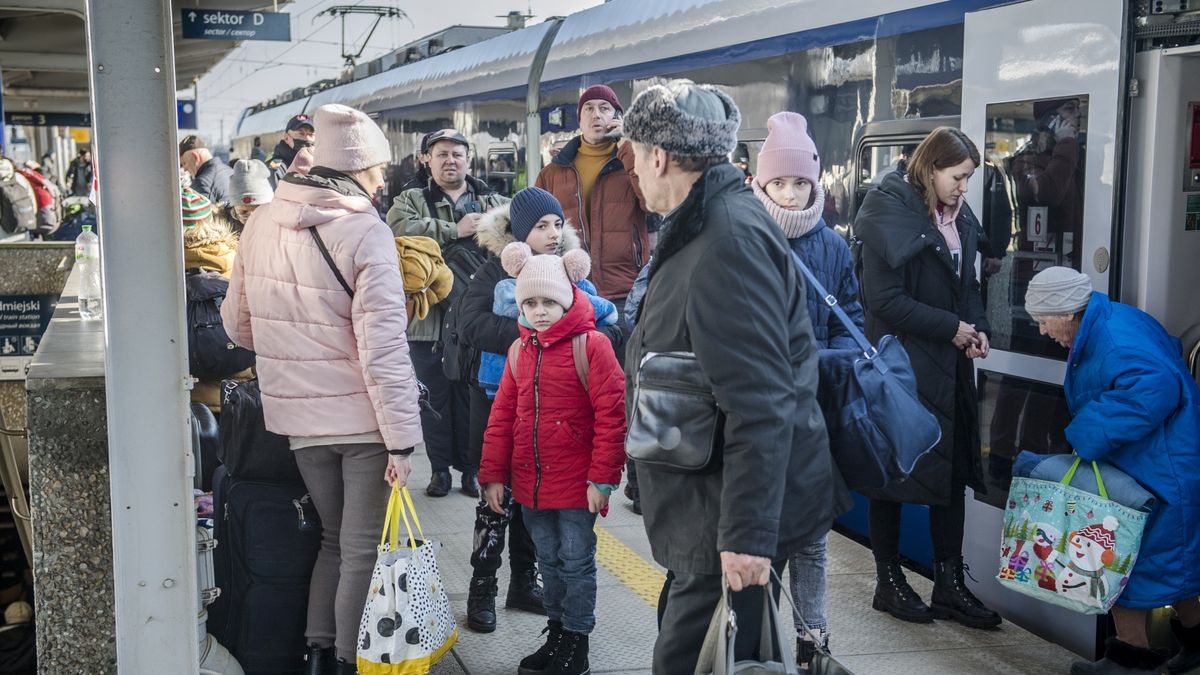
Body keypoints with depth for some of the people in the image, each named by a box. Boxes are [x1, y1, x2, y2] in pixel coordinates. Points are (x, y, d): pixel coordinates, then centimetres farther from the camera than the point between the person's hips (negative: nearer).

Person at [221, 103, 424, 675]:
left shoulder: (261, 224, 2)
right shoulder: (366, 234, -16)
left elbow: (238, 324, 11)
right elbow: (382, 348, -20)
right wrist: (402, 436, -17)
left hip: (299, 416, 6)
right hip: (362, 417, -6)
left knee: (334, 538, 22)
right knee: (362, 551, 8)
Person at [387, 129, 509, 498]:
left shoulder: (495, 203, 14)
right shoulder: (411, 200, 7)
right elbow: (400, 228, -15)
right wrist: (455, 230, -14)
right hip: (428, 319, -1)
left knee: (472, 395, 8)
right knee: (434, 397, 7)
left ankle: (471, 467, 21)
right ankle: (440, 468, 20)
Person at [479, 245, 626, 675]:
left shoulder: (591, 346, -12)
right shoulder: (520, 350, 7)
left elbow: (611, 416, -14)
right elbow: (502, 416, 9)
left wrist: (602, 478, -16)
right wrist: (493, 474, 6)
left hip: (576, 484, -6)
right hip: (531, 483, 6)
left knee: (576, 561, 4)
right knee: (549, 561, 17)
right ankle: (556, 632, 31)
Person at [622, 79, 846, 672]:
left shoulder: (730, 239, -22)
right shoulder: (706, 227, 12)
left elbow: (760, 405, -27)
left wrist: (747, 535, -27)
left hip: (733, 515, -11)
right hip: (709, 502, 11)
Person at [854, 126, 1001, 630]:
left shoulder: (960, 219, 10)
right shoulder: (893, 215, -13)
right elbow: (884, 299, -19)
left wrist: (978, 327, 1)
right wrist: (951, 328, -15)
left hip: (949, 366, 7)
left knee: (952, 470, 9)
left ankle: (949, 584, 19)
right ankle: (890, 582, 19)